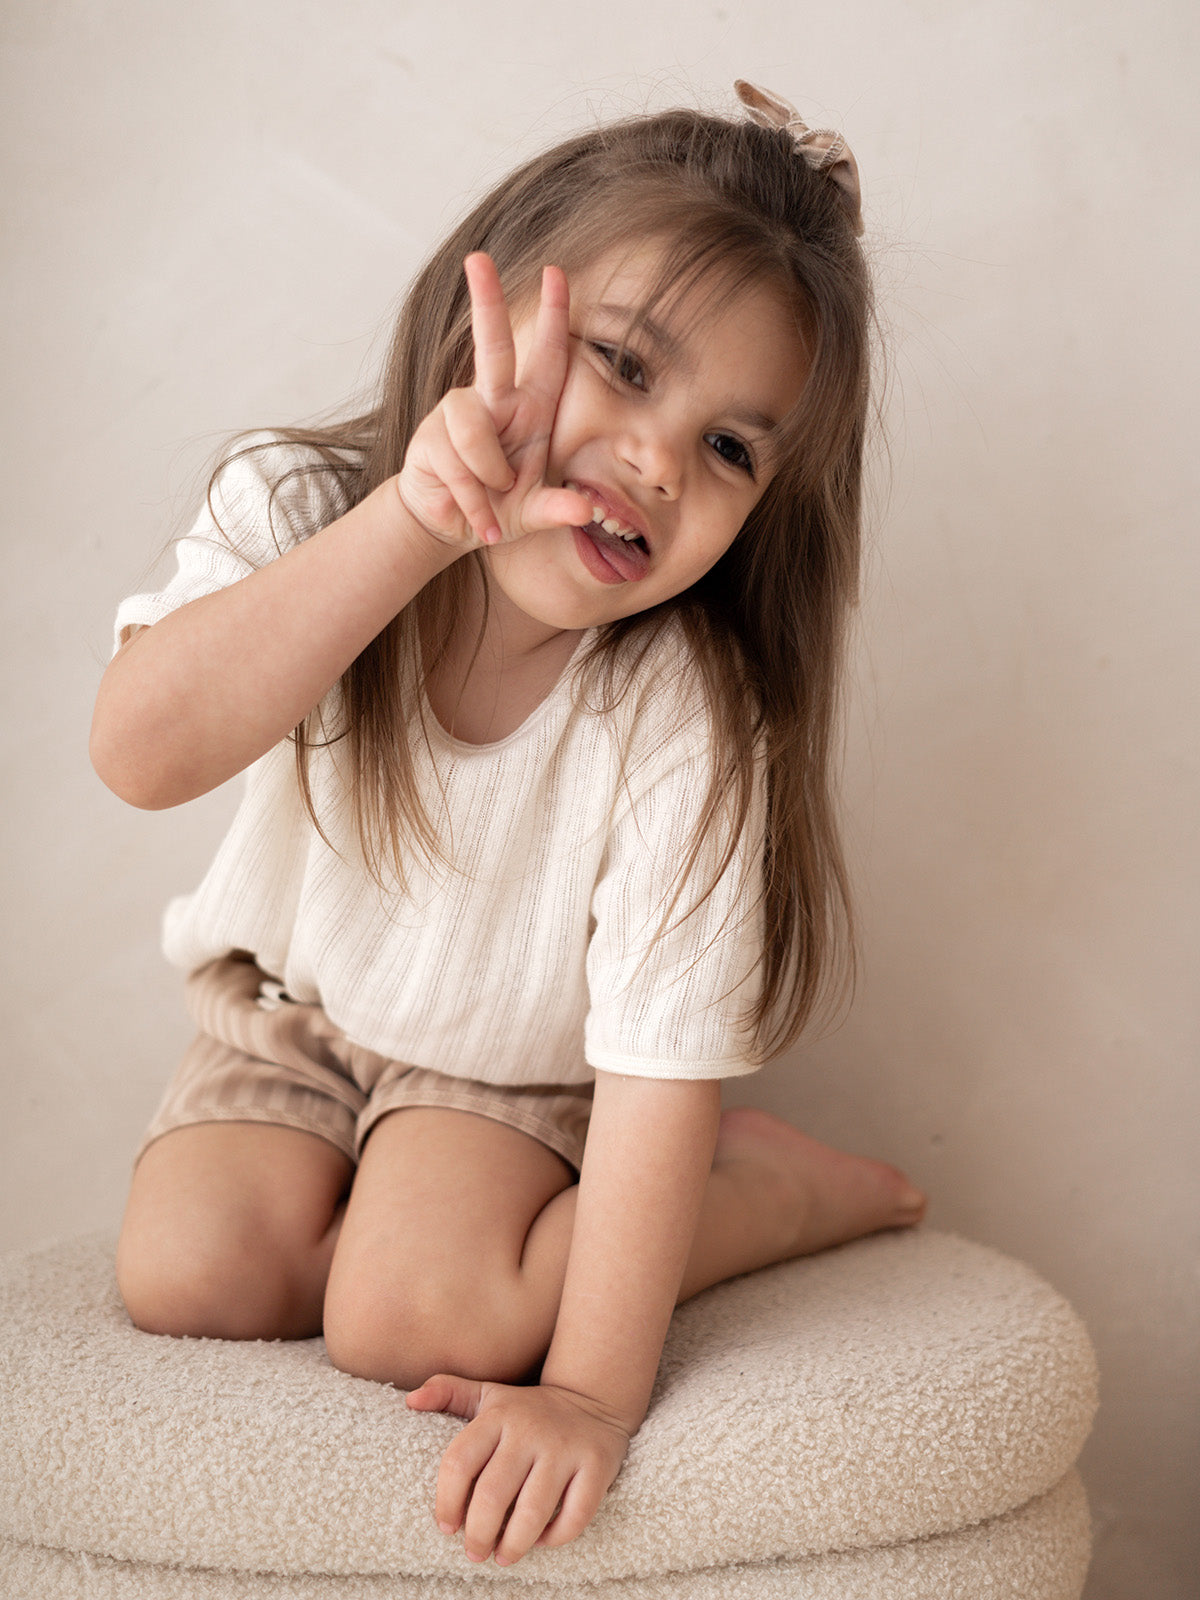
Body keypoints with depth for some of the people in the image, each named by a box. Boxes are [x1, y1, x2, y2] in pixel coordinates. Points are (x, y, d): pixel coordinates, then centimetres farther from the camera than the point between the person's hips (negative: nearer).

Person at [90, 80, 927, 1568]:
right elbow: (143, 750, -42)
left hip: (522, 1062, -3)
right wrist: (413, 520, -50)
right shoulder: (296, 507, -25)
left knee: (413, 1317, -25)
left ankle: (790, 1184, -5)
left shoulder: (677, 718, -31)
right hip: (299, 1004, 3)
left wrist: (590, 1394, -31)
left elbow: (663, 1059, -29)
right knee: (184, 1276, -17)